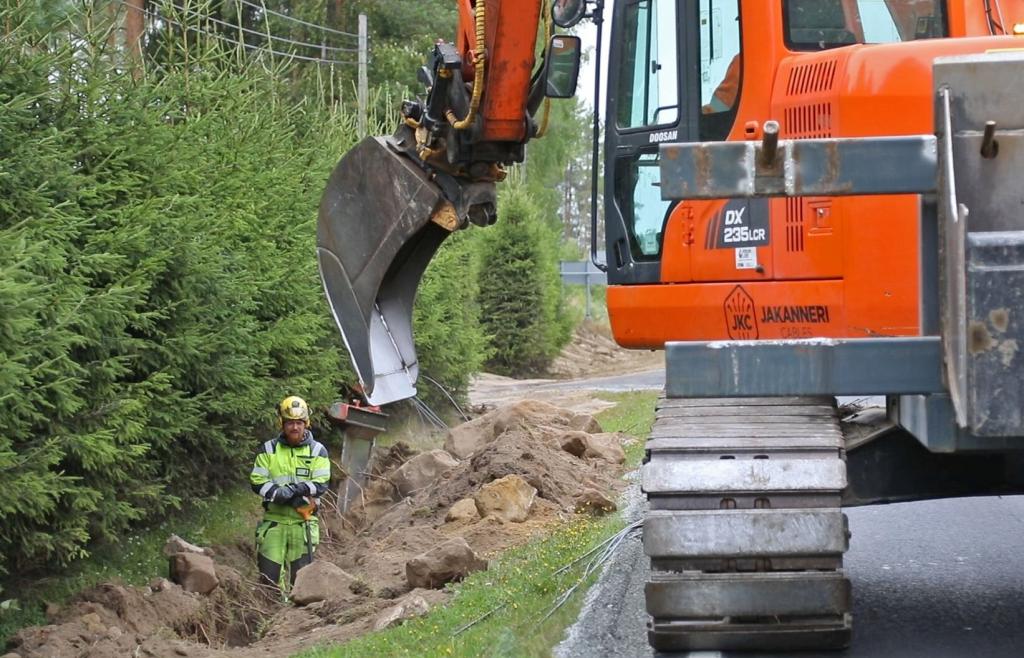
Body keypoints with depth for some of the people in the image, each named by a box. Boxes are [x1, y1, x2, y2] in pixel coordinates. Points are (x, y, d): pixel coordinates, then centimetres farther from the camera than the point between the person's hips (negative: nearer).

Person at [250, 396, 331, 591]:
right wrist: (277, 493, -18)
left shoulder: (317, 451, 5)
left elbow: (321, 484, -3)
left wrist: (298, 489, -20)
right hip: (274, 519, 0)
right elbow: (257, 482, 1)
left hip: (303, 521, 0)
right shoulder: (268, 450, 6)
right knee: (269, 573, -4)